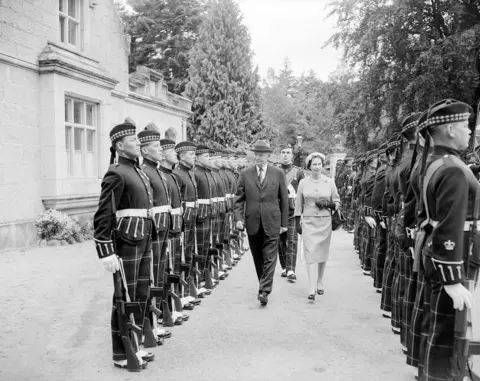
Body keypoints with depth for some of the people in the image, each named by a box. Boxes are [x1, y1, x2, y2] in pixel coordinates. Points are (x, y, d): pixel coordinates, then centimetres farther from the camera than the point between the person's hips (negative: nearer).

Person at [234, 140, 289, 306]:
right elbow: (239, 198, 4)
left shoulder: (278, 173, 2)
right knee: (257, 257, 12)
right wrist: (238, 218, -9)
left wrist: (284, 223, 4)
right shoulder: (245, 174, 3)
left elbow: (284, 199, 5)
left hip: (271, 222, -2)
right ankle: (263, 284, 30)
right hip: (252, 222, 2)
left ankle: (264, 291, -3)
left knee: (269, 258, -5)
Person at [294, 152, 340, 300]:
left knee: (322, 253, 9)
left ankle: (320, 282, 29)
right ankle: (312, 289, -12)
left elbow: (337, 202, 9)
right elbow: (298, 204, 8)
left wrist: (328, 204, -11)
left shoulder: (329, 182, 3)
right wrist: (297, 223, 5)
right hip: (308, 222, -1)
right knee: (310, 253, -9)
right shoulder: (303, 182, 3)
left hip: (325, 222, 1)